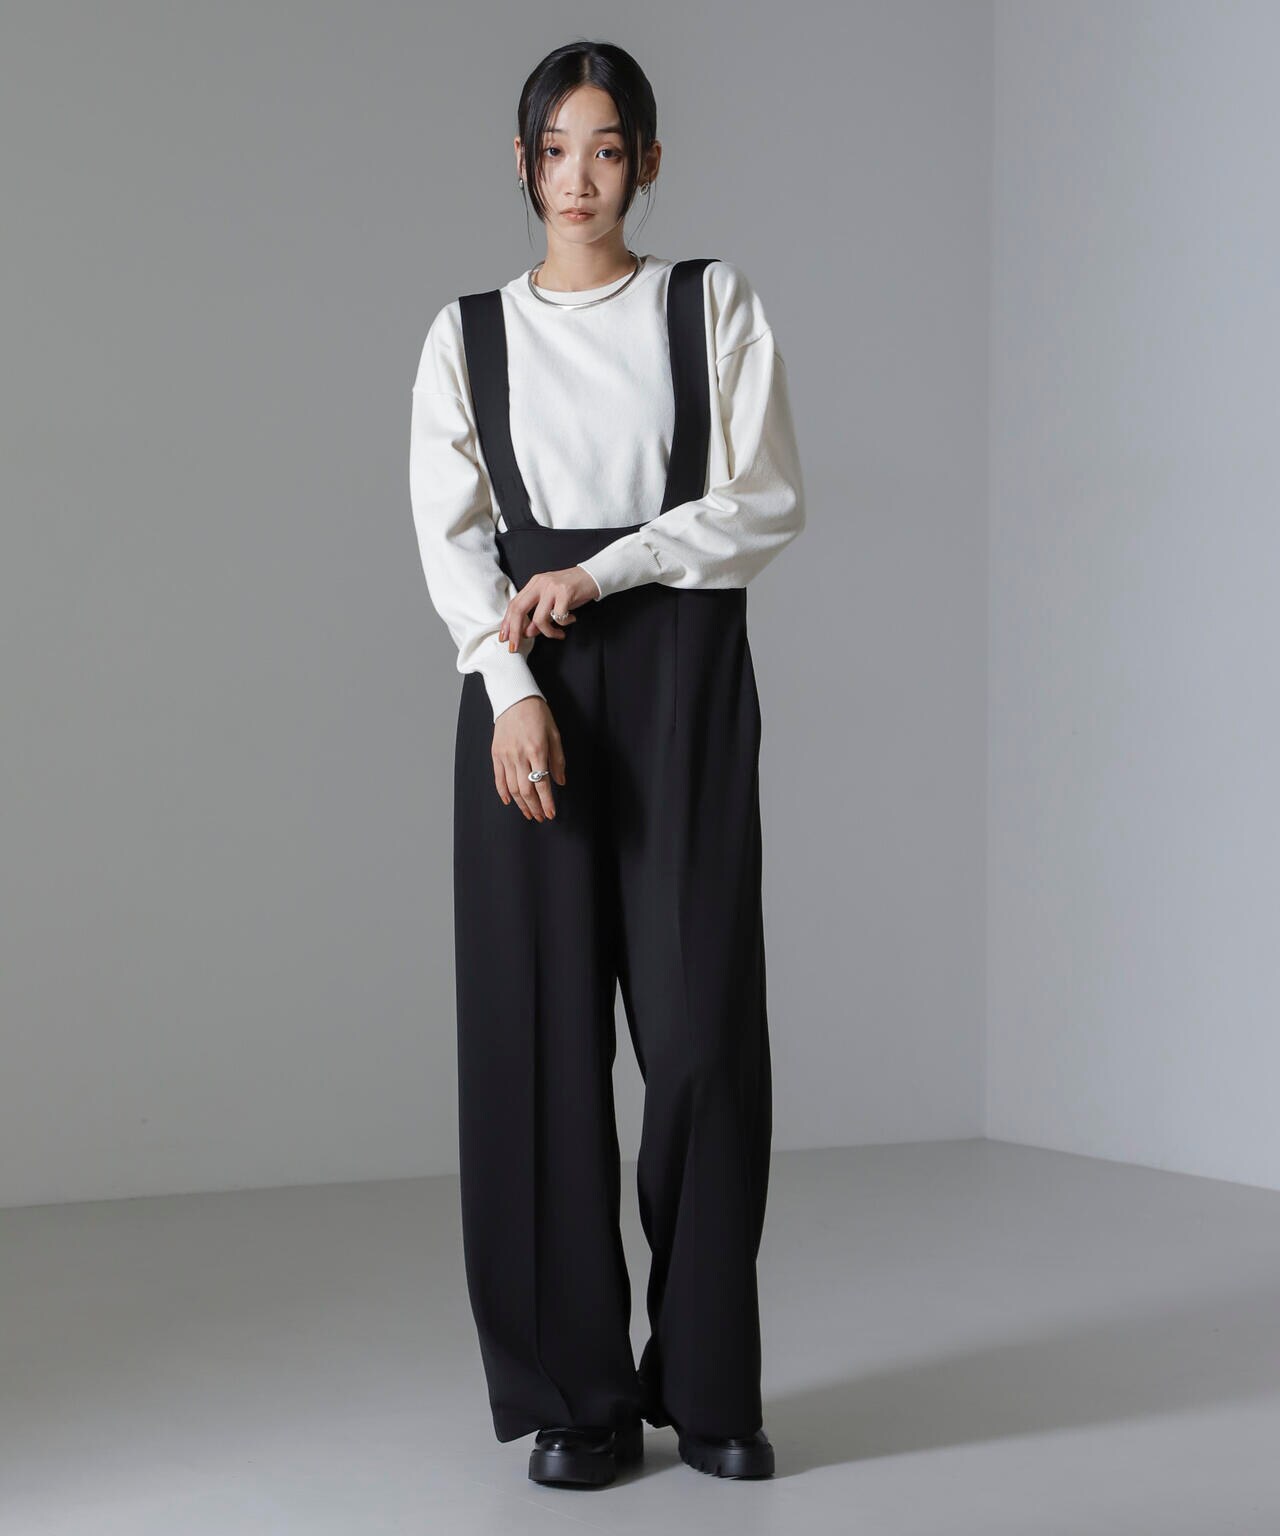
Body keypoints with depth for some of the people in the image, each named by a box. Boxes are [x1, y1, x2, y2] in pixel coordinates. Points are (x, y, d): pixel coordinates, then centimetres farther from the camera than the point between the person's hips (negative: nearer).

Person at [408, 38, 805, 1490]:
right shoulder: (468, 333, 12)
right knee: (541, 1020, -2)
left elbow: (766, 500, 0)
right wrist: (511, 686, -14)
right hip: (529, 682, 1)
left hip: (684, 673, -1)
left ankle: (708, 1382, 8)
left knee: (701, 1019, -5)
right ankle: (575, 1390, 8)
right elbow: (449, 527, 1)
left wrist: (597, 572, -9)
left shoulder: (713, 304, 10)